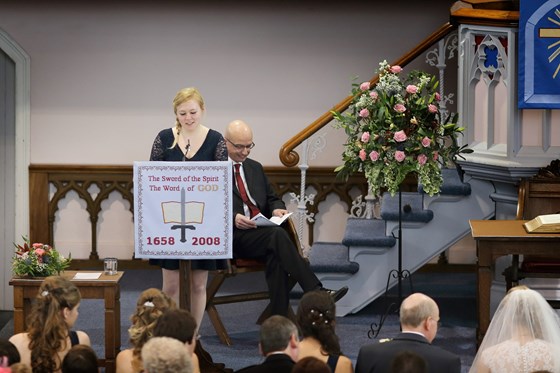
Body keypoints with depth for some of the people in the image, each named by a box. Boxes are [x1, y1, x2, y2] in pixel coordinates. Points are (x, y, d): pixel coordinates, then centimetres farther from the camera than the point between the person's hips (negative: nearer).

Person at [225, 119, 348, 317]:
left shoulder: (255, 168, 24)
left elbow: (272, 198, 29)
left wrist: (277, 208, 4)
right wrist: (233, 218, -22)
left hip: (261, 231, 5)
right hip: (234, 236, -5)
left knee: (276, 256, -31)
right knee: (277, 235, -33)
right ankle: (317, 293, -38)